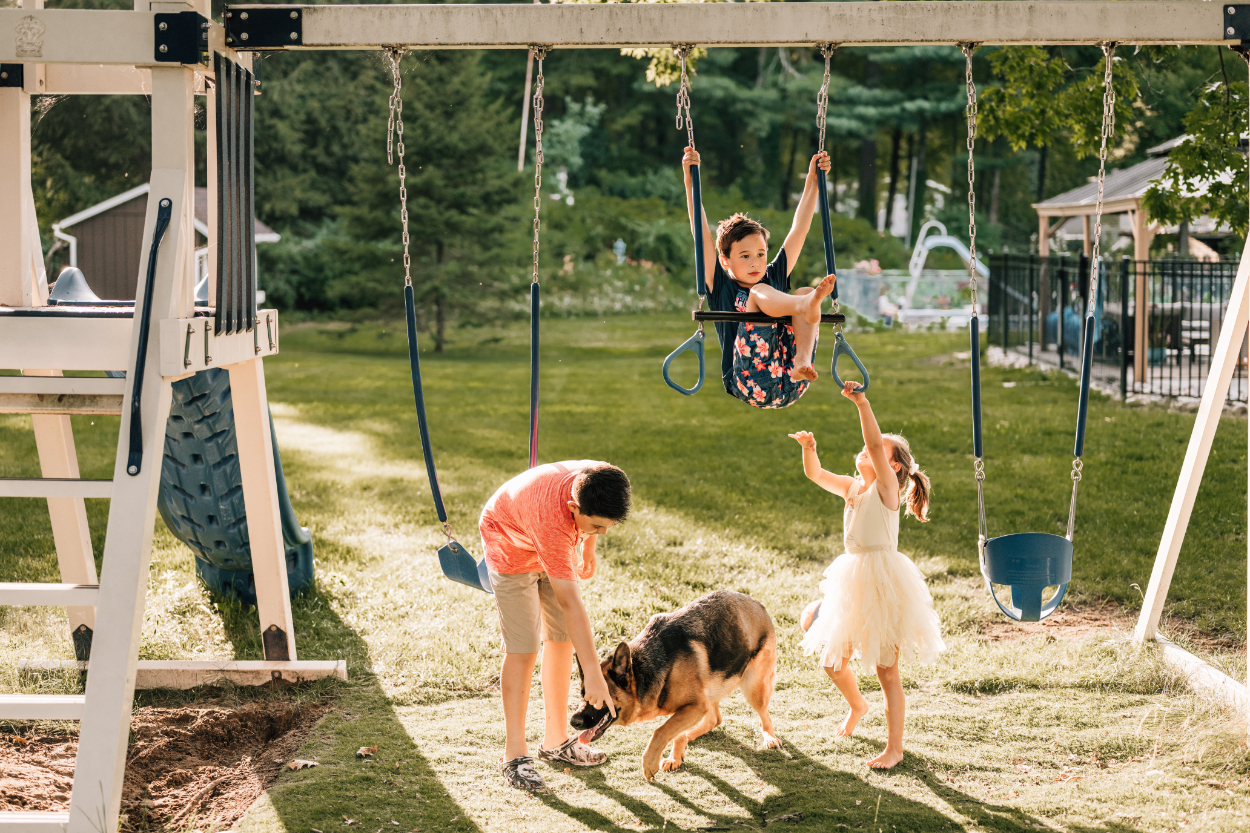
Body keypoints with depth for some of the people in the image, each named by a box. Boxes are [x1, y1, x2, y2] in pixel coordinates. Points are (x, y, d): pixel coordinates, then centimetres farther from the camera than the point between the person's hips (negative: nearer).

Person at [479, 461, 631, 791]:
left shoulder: (598, 481, -28)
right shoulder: (551, 517, -45)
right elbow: (570, 602, -46)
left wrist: (588, 550, 11)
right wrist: (593, 674, -45)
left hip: (554, 549, 7)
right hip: (510, 545, -7)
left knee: (561, 639, 7)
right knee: (523, 648, -11)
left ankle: (556, 739, 18)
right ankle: (514, 754, -4)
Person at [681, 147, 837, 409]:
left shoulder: (776, 278, 23)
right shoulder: (722, 287, 14)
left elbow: (800, 229, 25)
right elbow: (701, 232, 8)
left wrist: (813, 179, 23)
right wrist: (690, 180, 2)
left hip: (790, 387, 4)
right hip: (748, 385, -4)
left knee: (803, 292, -6)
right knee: (759, 292, -15)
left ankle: (802, 363, -29)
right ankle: (808, 305, -46)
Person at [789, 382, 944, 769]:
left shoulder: (886, 486, -8)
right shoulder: (852, 487, 11)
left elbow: (875, 444, -22)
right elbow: (815, 474, 10)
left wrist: (862, 403, -28)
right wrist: (809, 448, -9)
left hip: (883, 582, -7)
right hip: (851, 584, 7)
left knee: (886, 669, -1)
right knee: (833, 662, 14)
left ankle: (894, 747, 8)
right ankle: (857, 705, 44)